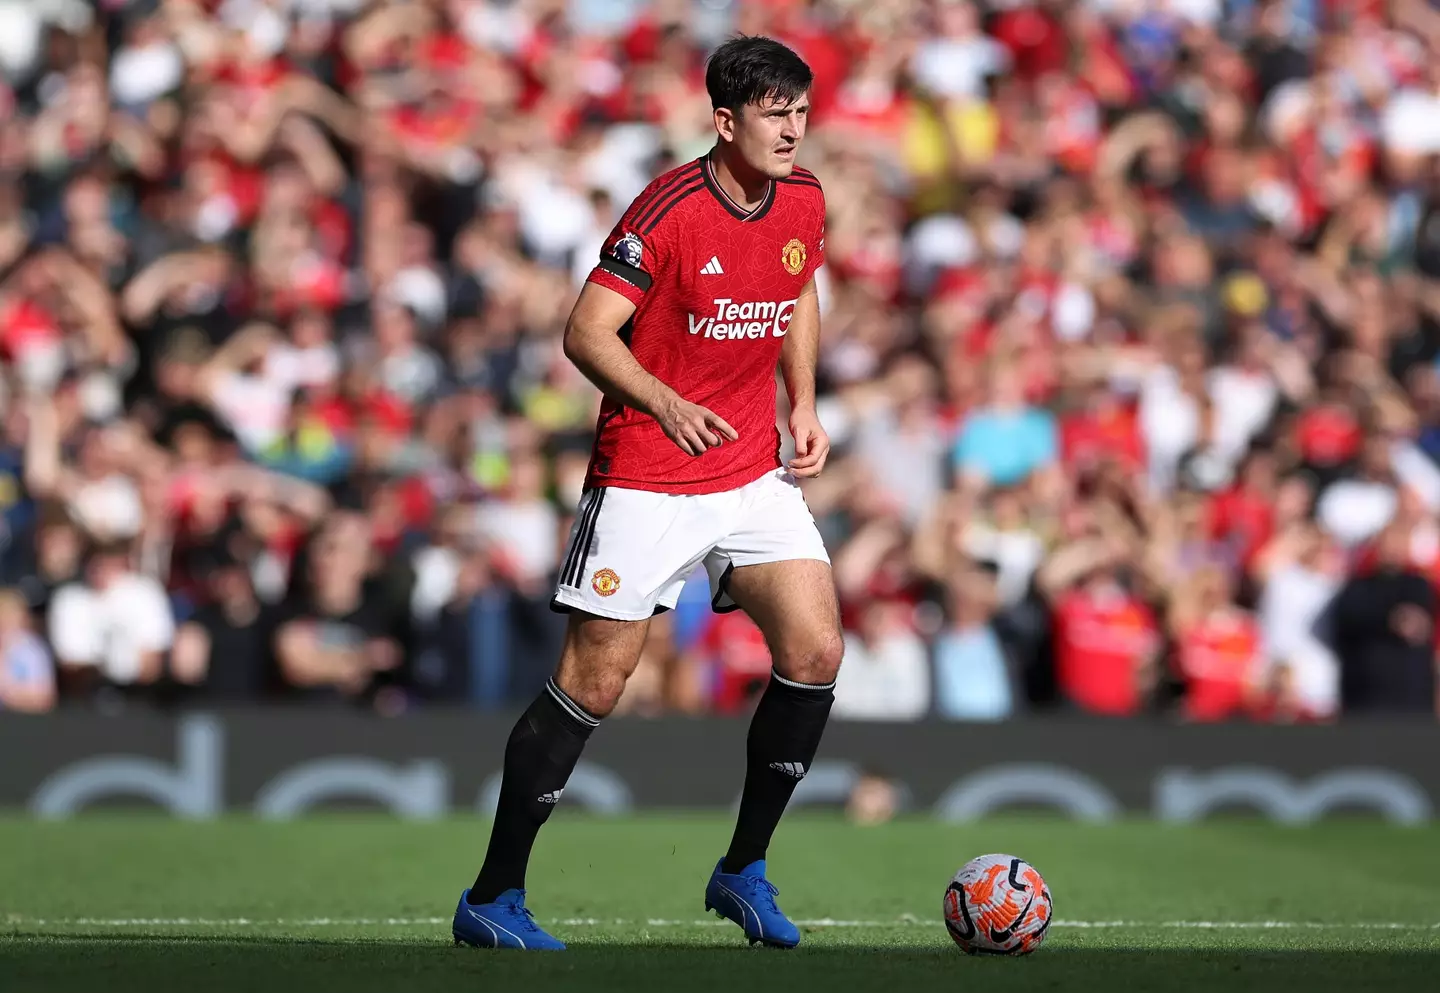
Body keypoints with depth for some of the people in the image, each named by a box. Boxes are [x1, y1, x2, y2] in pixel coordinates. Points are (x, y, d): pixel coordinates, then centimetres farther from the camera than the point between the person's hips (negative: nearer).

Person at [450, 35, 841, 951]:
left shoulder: (804, 202, 2)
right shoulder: (670, 212, -18)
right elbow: (586, 335, -20)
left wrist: (804, 407, 8)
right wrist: (664, 402, -35)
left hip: (753, 472, 6)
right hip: (646, 481, -6)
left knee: (816, 651, -7)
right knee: (594, 682, -5)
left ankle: (744, 870, 10)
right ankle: (492, 900, 6)